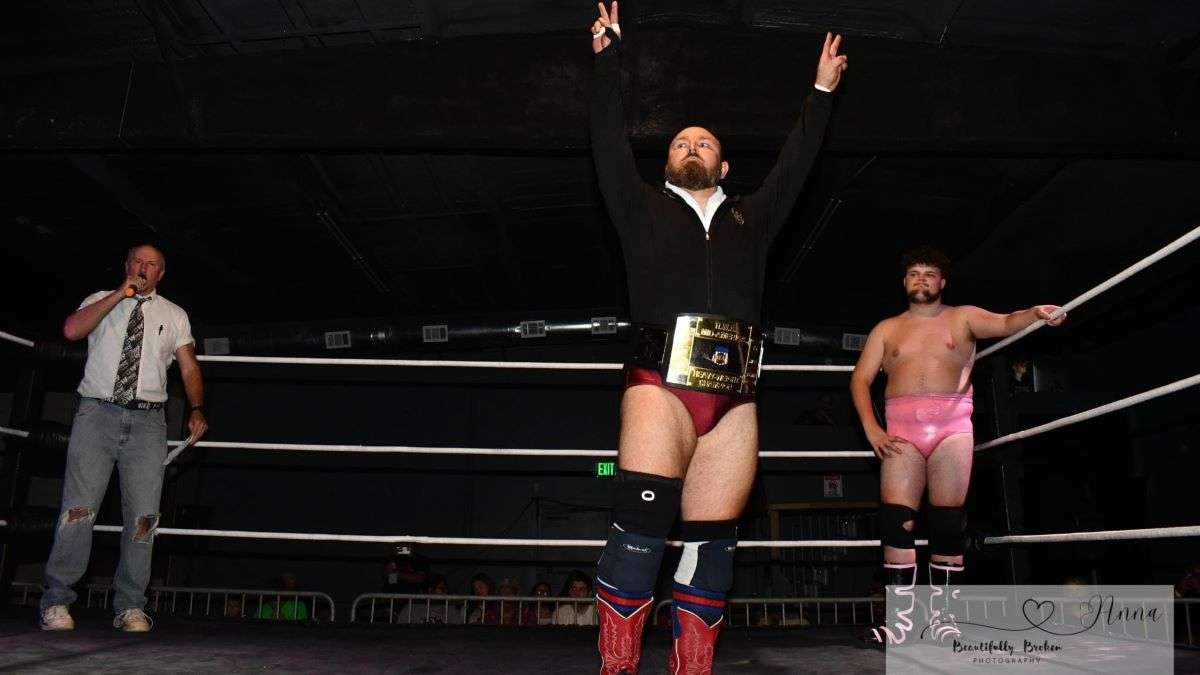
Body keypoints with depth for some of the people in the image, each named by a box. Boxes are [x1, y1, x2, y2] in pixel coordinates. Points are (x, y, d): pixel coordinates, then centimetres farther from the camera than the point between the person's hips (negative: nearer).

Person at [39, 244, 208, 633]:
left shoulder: (174, 315, 17)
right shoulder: (101, 301, 14)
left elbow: (189, 367, 11)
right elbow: (72, 329, -6)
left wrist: (197, 409, -4)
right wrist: (120, 295, -6)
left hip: (147, 421, 1)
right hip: (97, 413, -1)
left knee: (144, 514, -4)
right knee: (79, 508, -9)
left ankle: (130, 607, 3)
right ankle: (56, 602, 0)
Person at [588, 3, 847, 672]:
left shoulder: (751, 219, 26)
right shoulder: (645, 209, 20)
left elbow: (795, 164, 31)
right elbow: (610, 143, 17)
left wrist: (822, 92, 36)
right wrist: (608, 58, 18)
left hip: (734, 400, 3)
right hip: (660, 385, -3)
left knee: (712, 544, 1)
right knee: (640, 528, -15)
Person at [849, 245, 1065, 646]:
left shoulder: (963, 317, 13)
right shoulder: (887, 328, 17)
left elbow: (1005, 324, -5)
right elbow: (860, 378, 10)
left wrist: (1035, 313, -28)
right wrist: (870, 427, -4)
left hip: (952, 425, -1)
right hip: (901, 429, 1)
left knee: (948, 523, -3)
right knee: (896, 520, -9)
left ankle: (942, 615, 4)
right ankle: (900, 617, -5)